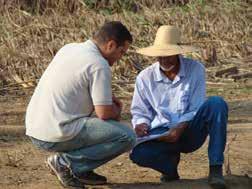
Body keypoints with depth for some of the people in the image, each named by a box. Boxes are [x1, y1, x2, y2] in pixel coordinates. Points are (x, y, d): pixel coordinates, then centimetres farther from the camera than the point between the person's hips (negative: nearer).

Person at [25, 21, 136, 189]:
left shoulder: (69, 48, 13)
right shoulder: (99, 66, -13)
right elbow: (104, 113, -14)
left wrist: (109, 97, 19)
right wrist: (117, 111, 10)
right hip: (56, 136, -9)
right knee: (127, 137, -7)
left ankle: (80, 170, 15)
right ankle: (66, 161, -5)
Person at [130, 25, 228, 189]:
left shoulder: (195, 69, -5)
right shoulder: (145, 77, 0)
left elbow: (197, 110, -7)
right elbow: (140, 112, 9)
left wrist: (180, 128, -25)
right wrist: (141, 124, -15)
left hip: (189, 131, 0)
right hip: (161, 134, 0)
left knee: (216, 103, -29)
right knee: (137, 152, -34)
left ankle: (215, 169, -26)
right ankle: (171, 161, 4)